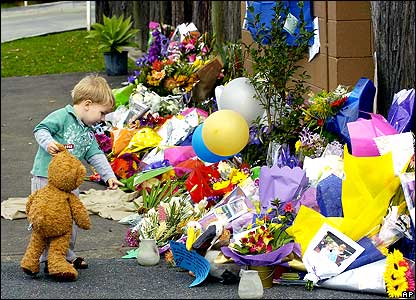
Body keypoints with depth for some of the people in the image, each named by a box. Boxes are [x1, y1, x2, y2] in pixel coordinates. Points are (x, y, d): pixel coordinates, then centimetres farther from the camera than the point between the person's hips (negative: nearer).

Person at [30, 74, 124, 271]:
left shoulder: (88, 133, 16)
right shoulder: (62, 117, -9)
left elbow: (96, 156, 15)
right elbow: (41, 129, -13)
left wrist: (109, 175, 7)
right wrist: (48, 143, -31)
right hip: (46, 178, -9)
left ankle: (68, 255, 28)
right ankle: (49, 258, -2)